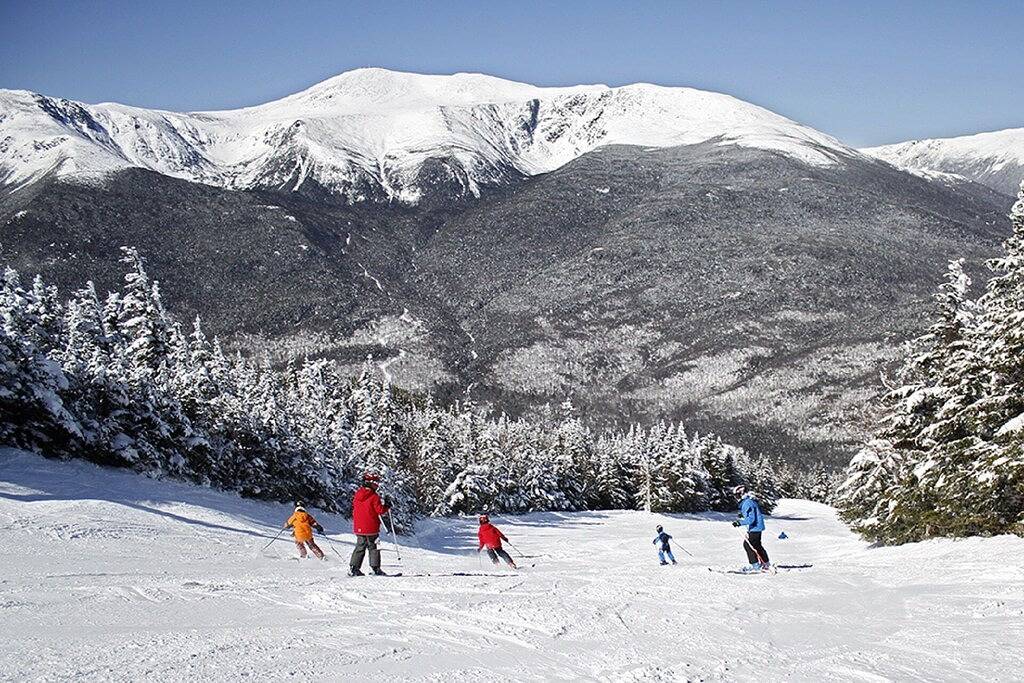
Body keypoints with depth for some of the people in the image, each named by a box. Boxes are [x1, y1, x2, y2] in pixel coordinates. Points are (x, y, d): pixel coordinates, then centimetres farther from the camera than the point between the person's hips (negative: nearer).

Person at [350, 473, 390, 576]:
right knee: (373, 547, 1)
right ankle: (375, 568, -3)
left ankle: (353, 568, 10)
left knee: (360, 547, 13)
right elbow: (380, 510, -14)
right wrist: (386, 507, 3)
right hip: (371, 528, -6)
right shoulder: (374, 497, -13)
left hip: (359, 527, 6)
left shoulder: (357, 494, 6)